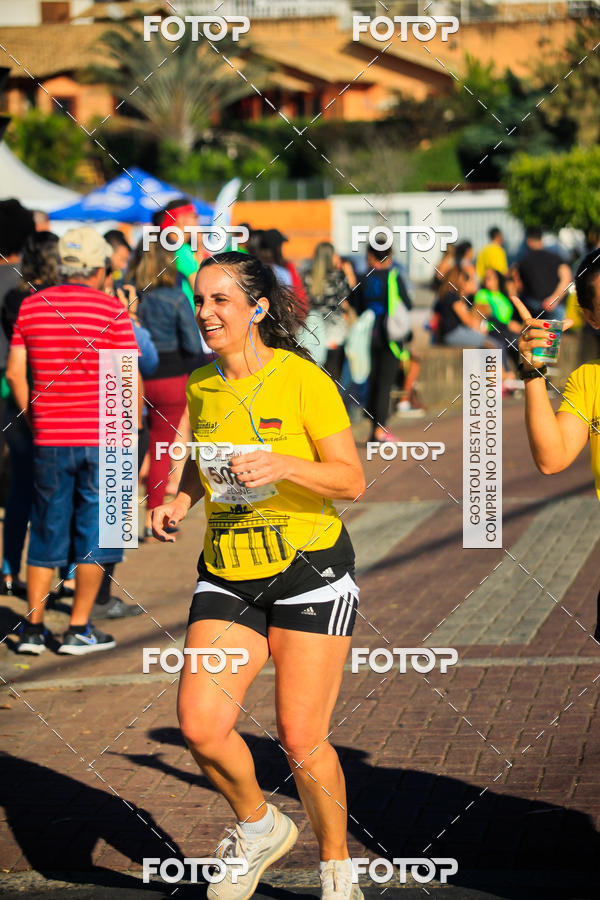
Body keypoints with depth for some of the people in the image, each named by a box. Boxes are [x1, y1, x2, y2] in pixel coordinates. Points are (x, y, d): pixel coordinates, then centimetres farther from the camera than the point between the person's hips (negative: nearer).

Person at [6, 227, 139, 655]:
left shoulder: (33, 306, 4)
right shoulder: (111, 310, -6)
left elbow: (15, 373, 4)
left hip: (50, 438, 3)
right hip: (102, 439, -3)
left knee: (47, 531, 12)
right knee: (95, 533, 6)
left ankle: (33, 628, 13)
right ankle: (79, 629, 7)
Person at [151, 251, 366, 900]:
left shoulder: (302, 379, -11)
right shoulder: (201, 386, 5)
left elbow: (352, 481, -11)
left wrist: (283, 465, -28)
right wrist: (180, 500, 2)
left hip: (310, 568, -5)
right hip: (228, 574, 5)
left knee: (300, 738, -7)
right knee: (201, 726, -10)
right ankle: (259, 828, 19)